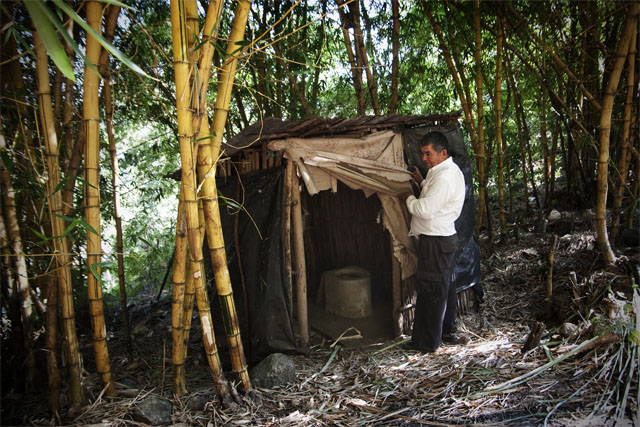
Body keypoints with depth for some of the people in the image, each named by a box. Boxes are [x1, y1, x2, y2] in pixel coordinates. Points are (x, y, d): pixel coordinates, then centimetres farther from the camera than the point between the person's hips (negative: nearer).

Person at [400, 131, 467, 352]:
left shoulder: (445, 177, -22)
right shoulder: (447, 171, 12)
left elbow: (425, 209, -26)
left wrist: (408, 198, -9)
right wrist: (422, 182, 11)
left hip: (435, 242, -11)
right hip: (444, 237, 11)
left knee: (430, 292, -1)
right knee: (445, 288, 19)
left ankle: (426, 342, 10)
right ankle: (446, 332, 33)